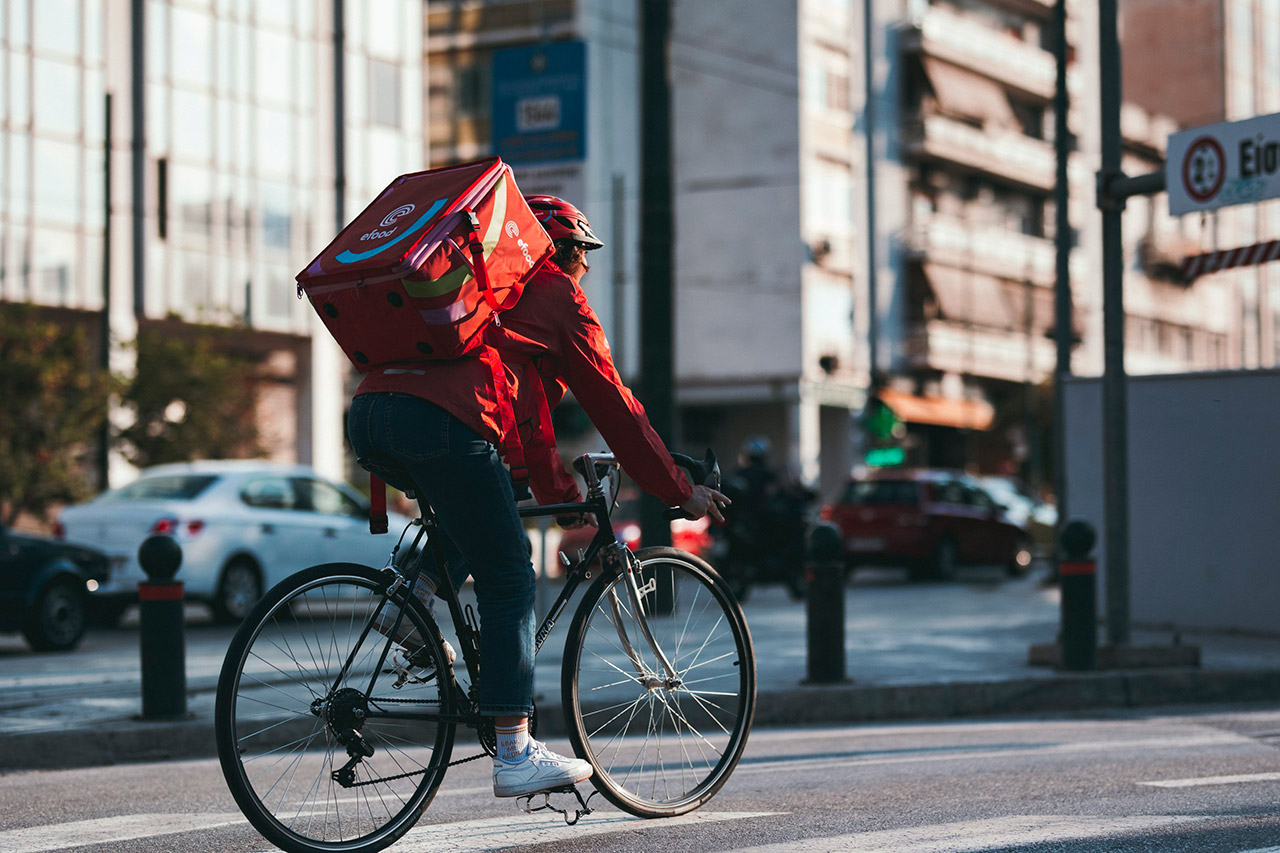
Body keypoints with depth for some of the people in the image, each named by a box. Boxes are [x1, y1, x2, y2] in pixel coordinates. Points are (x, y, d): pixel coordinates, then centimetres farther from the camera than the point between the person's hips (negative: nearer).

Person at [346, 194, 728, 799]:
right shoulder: (558, 296, 15)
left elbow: (528, 408, 43)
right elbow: (613, 407, 15)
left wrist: (563, 498, 48)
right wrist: (681, 494, 22)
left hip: (365, 415, 8)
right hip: (439, 421, -8)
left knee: (466, 521, 35)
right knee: (508, 581, 1)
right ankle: (515, 757, -1)